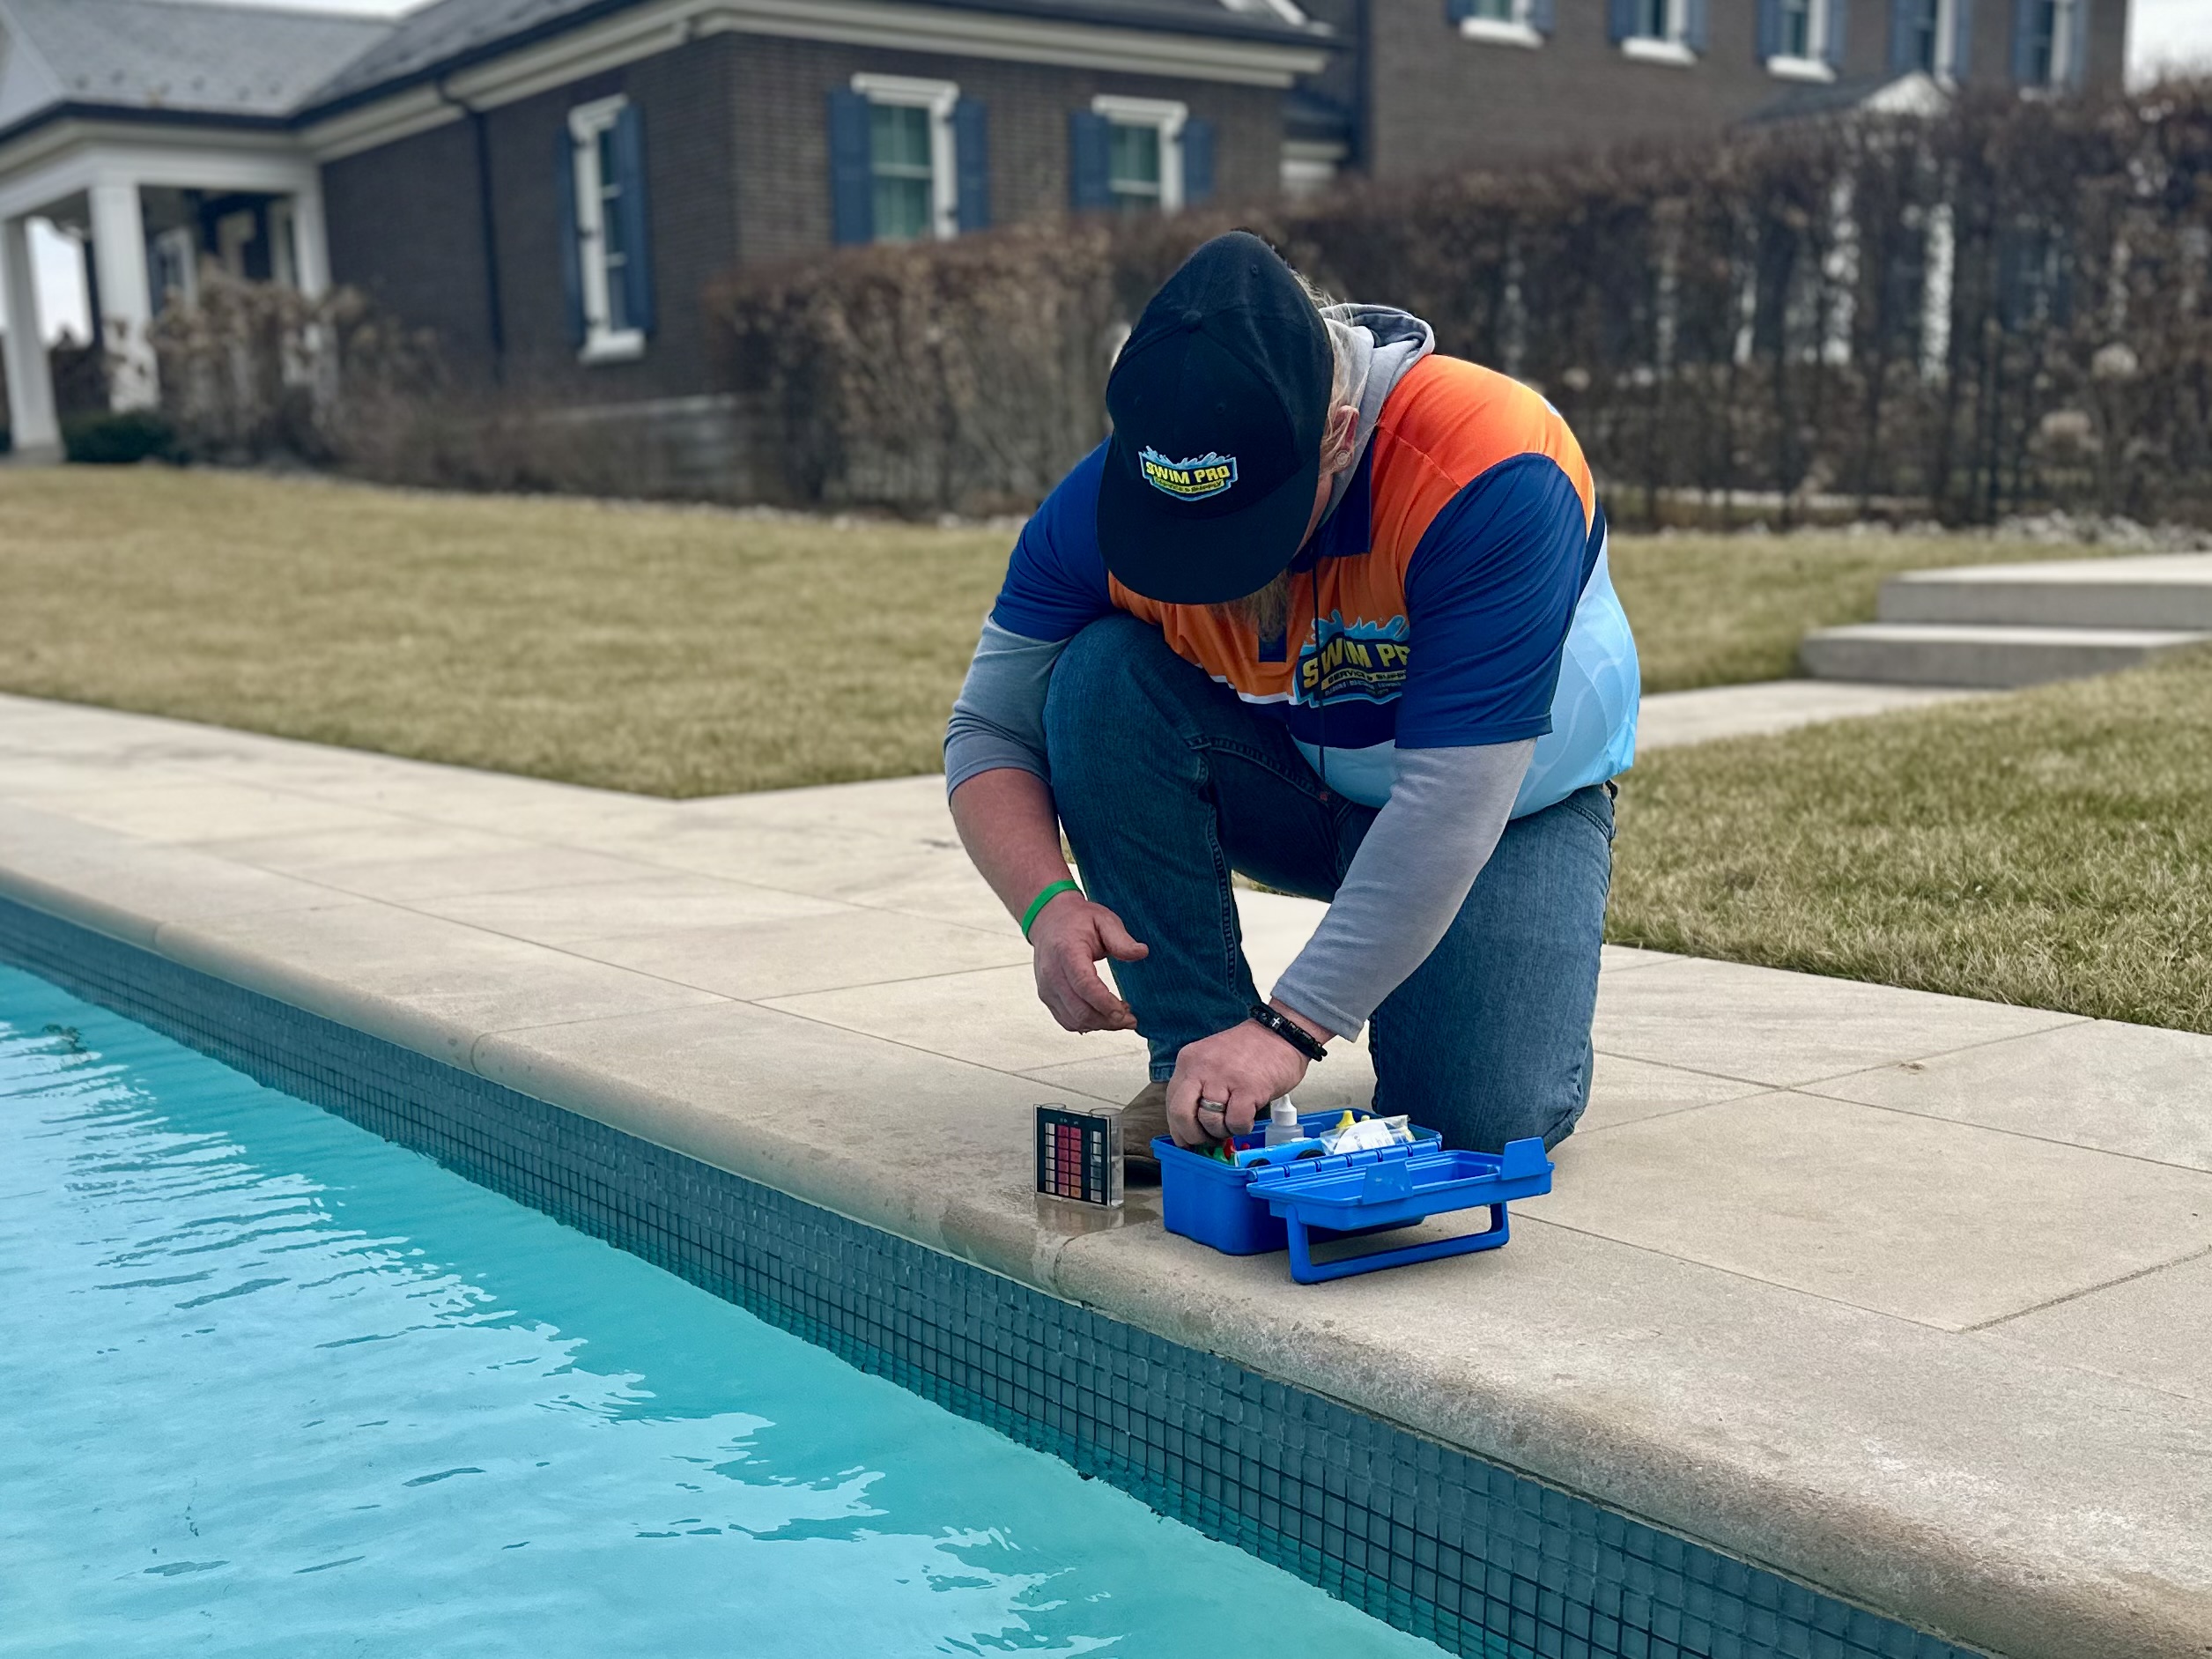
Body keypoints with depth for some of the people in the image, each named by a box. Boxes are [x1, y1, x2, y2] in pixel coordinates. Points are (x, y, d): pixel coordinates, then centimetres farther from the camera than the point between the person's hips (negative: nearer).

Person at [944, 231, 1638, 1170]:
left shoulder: (1490, 474, -35)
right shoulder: (1106, 502, -22)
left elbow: (1452, 805, -36)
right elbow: (988, 732, -13)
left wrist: (1291, 1028, -39)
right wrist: (1048, 904, -33)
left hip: (1508, 804, -3)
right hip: (1294, 791, 3)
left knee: (1485, 1115, -25)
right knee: (1101, 675, -26)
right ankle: (1196, 1061, -14)